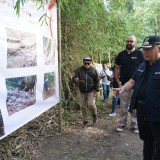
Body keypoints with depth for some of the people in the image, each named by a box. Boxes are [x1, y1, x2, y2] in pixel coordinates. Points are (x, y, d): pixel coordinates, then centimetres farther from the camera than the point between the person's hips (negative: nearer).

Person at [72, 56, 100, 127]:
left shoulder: (94, 70, -4)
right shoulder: (79, 70, -4)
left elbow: (97, 81, 0)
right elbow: (74, 78, -9)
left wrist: (97, 90, -4)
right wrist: (77, 80, -32)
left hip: (91, 91, -2)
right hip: (82, 91, 2)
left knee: (91, 104, -16)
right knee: (82, 106, 6)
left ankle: (94, 115, 15)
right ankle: (85, 120, 22)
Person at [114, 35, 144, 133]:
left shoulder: (139, 53, -3)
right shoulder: (121, 54, 6)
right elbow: (116, 68, 12)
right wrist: (118, 81, 3)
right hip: (123, 85, 2)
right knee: (123, 106, 9)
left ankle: (135, 125, 17)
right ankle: (122, 123, 20)